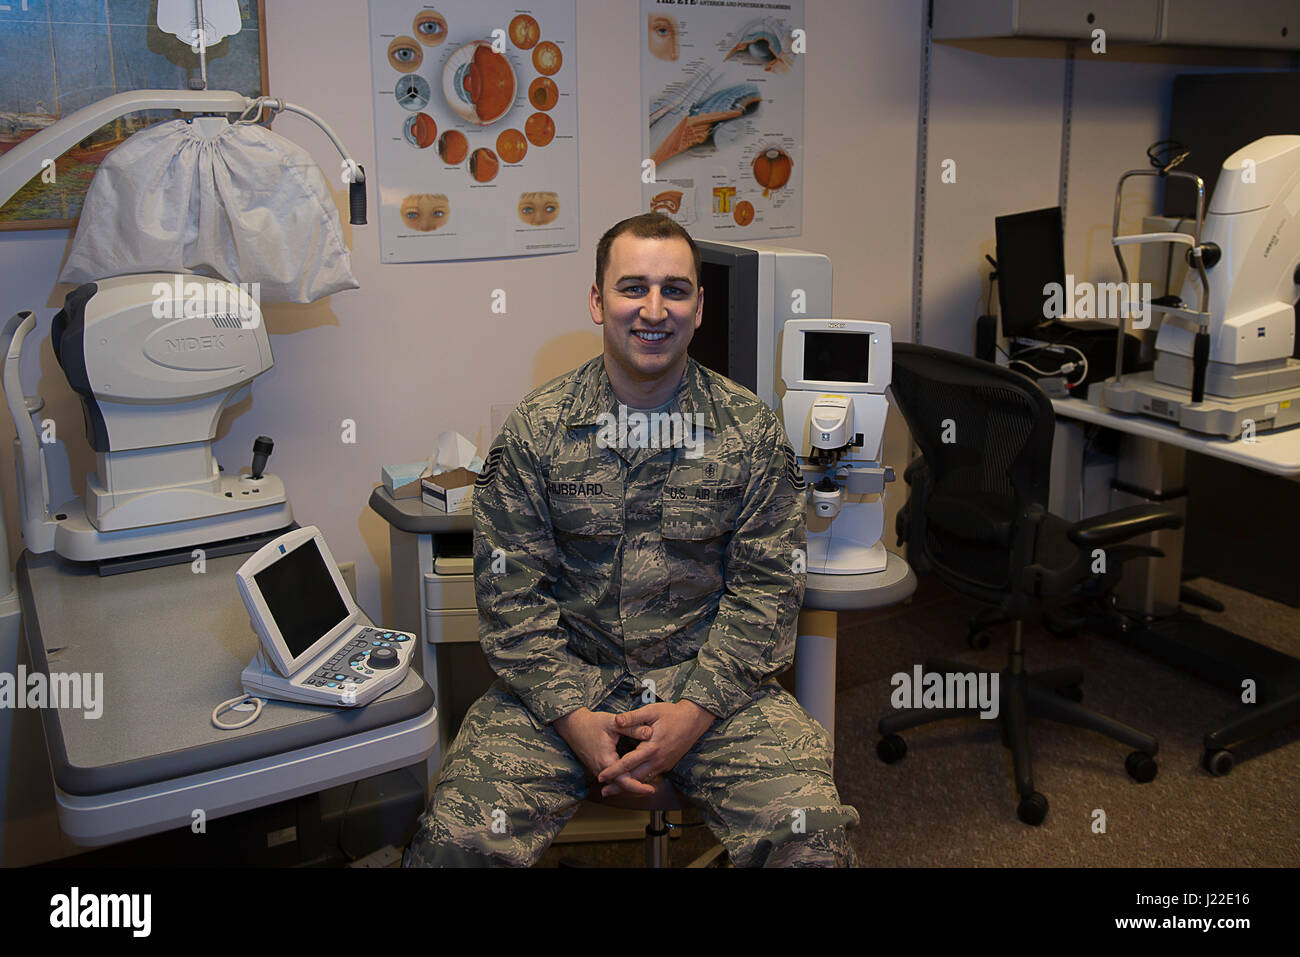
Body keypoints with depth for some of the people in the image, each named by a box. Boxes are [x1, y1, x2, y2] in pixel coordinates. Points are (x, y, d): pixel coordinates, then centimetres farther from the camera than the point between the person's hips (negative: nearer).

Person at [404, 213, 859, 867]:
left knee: (808, 828, -22)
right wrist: (572, 714, -13)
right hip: (564, 679, 0)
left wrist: (696, 707, -13)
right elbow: (510, 592, -1)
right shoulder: (535, 429, 1)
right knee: (458, 834, -21)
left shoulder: (752, 430, 3)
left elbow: (766, 588, 0)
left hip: (713, 686, 1)